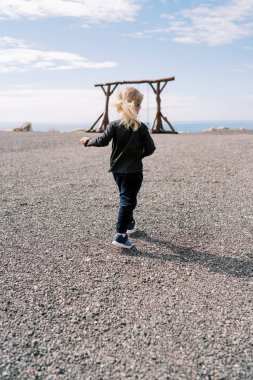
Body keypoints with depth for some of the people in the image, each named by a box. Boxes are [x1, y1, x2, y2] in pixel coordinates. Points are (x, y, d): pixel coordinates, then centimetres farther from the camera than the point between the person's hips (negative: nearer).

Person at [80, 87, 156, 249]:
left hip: (117, 169, 4)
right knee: (127, 200, -4)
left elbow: (102, 141, -13)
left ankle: (129, 224, 40)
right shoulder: (141, 127, -8)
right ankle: (121, 235, -10)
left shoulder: (114, 125, -4)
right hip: (134, 170, -4)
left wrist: (88, 141, 5)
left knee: (126, 197, 22)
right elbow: (150, 148, -8)